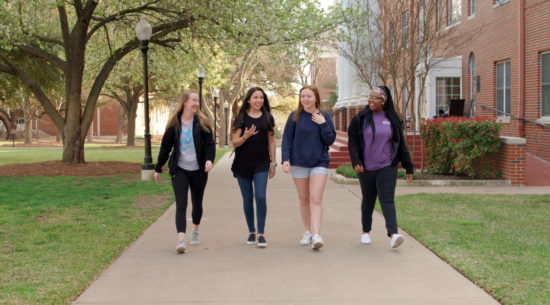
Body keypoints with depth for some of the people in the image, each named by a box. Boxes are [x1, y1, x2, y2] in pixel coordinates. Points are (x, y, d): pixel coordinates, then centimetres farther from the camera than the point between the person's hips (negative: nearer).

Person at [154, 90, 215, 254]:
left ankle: (195, 231, 38)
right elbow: (165, 147, 8)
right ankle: (181, 240, -20)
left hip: (198, 171, 1)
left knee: (197, 204, 14)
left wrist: (209, 159, -23)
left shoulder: (202, 123, 1)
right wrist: (158, 168, 11)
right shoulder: (174, 124, 1)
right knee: (181, 205, -12)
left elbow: (210, 144, -3)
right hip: (179, 170, -1)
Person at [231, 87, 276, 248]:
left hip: (261, 163, 0)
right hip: (243, 164, 0)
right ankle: (251, 232, 20)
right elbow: (235, 143, -1)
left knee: (260, 197, -12)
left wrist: (273, 163, 8)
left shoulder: (267, 118, 7)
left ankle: (261, 234, -4)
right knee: (248, 199, 6)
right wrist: (245, 136, -21)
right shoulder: (241, 118, 2)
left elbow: (271, 141, 11)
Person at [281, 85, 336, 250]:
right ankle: (307, 232, 23)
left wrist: (323, 124, -14)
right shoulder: (295, 116, 0)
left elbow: (330, 140, -1)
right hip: (298, 162, 1)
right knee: (303, 199, 11)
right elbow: (287, 139, 1)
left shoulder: (324, 116, 1)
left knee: (316, 199, -10)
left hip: (319, 162, -1)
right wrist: (285, 159, -9)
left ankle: (316, 235, -16)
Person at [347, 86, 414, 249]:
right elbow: (352, 141, -1)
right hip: (365, 168, 1)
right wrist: (355, 161, -15)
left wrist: (408, 167, 7)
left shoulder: (393, 119, 3)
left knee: (387, 199, -12)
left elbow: (401, 144, 7)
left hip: (387, 167, -1)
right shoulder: (361, 118, -1)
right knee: (368, 200, 12)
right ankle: (366, 232, 30)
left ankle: (393, 234, -23)